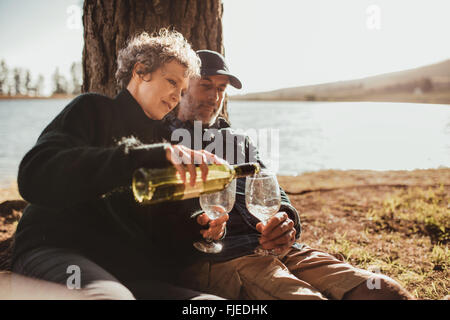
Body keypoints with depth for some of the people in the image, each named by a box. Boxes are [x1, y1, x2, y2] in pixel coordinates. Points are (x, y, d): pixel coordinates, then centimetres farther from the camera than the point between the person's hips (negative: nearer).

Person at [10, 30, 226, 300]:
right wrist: (152, 155, -22)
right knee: (113, 295, -41)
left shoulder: (159, 138, 25)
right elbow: (36, 178, -15)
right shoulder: (94, 110, 7)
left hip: (132, 273, 6)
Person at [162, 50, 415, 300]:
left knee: (386, 291, -16)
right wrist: (193, 226, -23)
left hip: (279, 249, 5)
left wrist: (285, 220, -5)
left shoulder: (240, 142, 31)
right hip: (215, 259, -5)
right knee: (304, 294, -35)